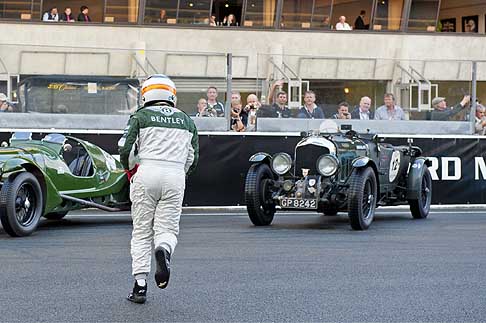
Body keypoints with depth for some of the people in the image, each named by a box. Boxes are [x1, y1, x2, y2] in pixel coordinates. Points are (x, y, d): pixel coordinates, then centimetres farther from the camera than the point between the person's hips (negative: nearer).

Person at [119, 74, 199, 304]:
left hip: (147, 173, -1)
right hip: (176, 176, 1)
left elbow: (125, 149, -1)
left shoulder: (140, 116, 8)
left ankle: (140, 284, 0)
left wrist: (131, 172, 17)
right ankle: (164, 249, -32)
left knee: (141, 232, 7)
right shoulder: (187, 121, 18)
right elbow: (193, 158, 14)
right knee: (167, 229, 5)